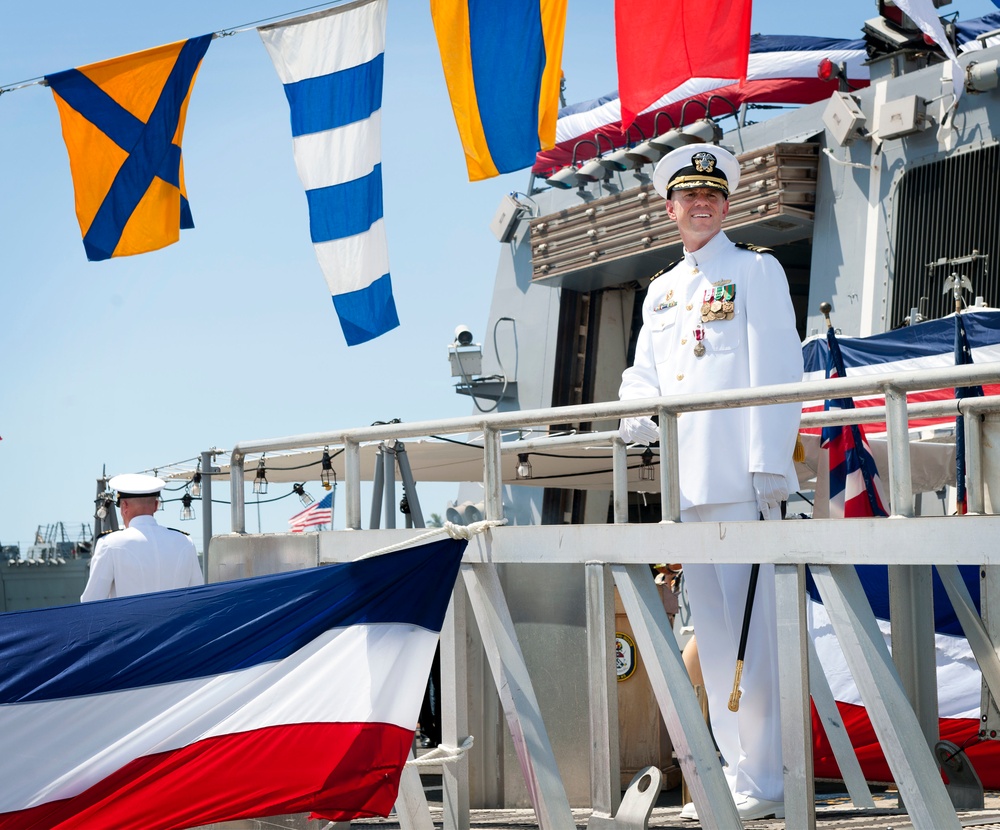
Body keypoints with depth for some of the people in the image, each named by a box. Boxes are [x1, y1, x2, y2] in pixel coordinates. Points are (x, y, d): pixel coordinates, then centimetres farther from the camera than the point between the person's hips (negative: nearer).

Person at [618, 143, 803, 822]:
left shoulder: (756, 270, 2)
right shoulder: (661, 291, 21)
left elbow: (777, 371, -6)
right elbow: (645, 376, 22)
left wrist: (769, 467, -14)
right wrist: (638, 420, -2)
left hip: (741, 478, -7)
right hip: (686, 481, 7)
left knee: (751, 623, -8)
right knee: (712, 629, 9)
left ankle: (765, 781, -2)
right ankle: (737, 772, 17)